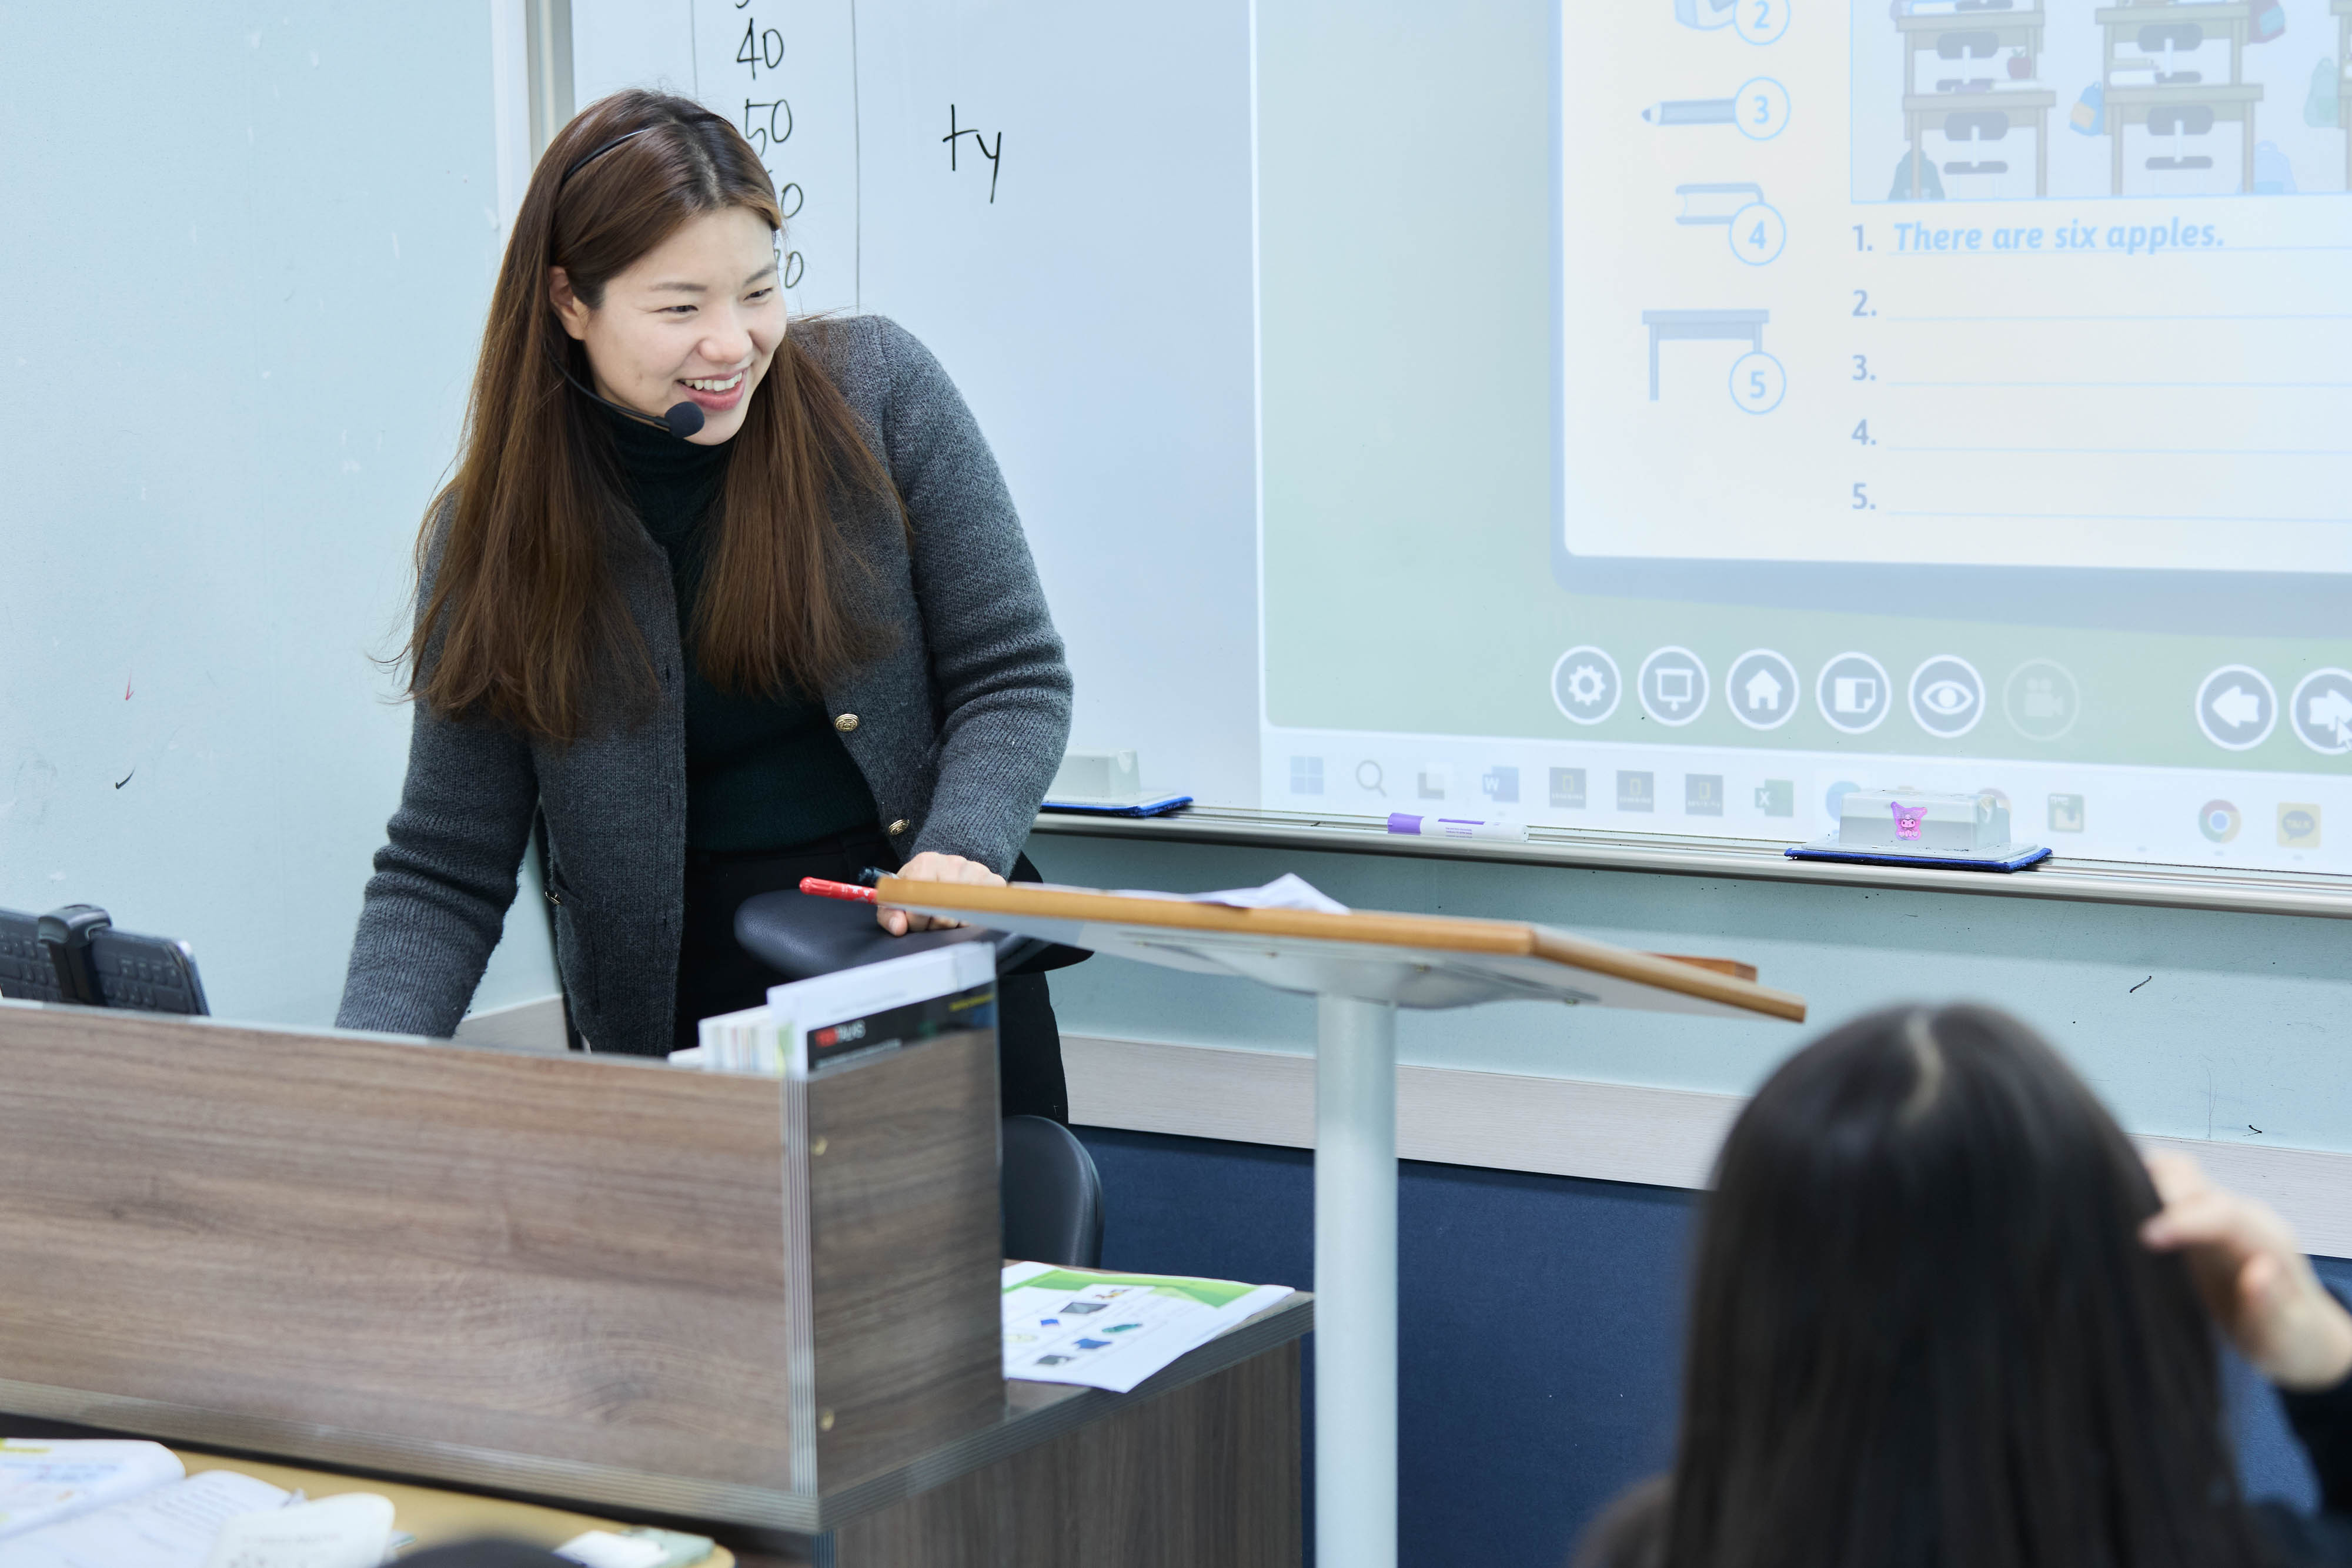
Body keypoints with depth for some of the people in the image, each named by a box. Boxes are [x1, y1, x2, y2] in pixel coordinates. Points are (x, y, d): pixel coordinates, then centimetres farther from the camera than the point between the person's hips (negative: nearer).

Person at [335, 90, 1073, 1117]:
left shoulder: (879, 391, -5)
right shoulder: (494, 534, -5)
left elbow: (1014, 679, -1)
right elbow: (442, 875, -3)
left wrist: (961, 852, -21)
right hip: (684, 1021, 0)